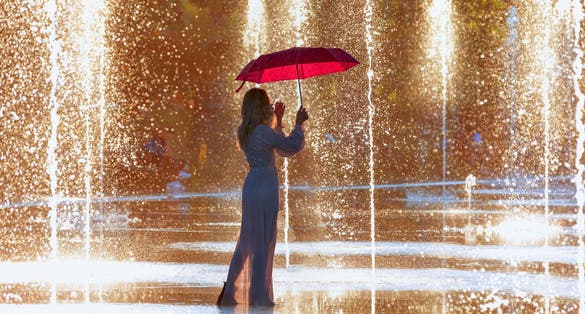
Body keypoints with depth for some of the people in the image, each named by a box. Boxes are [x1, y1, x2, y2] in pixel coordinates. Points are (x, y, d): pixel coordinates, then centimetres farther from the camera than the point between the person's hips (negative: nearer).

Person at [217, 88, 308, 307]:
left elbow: (280, 149, 19)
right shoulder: (264, 132, -17)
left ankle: (231, 294, 19)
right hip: (265, 189, -9)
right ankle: (259, 296, 6)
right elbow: (294, 146, -14)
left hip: (252, 186, 9)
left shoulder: (245, 131, 10)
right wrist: (299, 124, 1)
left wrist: (278, 121, 22)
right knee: (263, 242, 0)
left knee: (248, 241, 16)